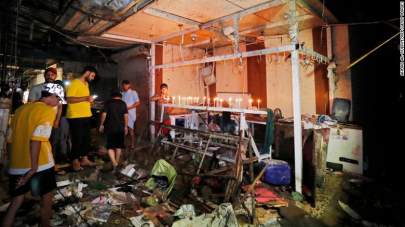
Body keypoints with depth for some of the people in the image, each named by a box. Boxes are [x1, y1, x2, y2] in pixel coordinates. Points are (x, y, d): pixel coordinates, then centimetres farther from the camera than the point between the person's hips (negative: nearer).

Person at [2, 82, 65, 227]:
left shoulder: (20, 109, 11)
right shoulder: (48, 111, -11)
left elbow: (11, 138, 14)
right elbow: (36, 139, -22)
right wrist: (33, 167, -20)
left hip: (16, 165, 6)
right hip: (40, 164, -6)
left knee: (16, 200, 19)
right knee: (46, 197, 15)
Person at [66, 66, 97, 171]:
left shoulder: (86, 84, 16)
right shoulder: (74, 83, -11)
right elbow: (69, 99, -19)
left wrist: (89, 101, 8)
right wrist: (86, 98, -24)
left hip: (86, 116, 8)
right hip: (76, 117, -8)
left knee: (86, 138, 13)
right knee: (77, 139, 0)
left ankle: (84, 159, 25)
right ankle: (75, 161, 15)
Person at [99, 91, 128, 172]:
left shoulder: (108, 103, 1)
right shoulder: (123, 103, 5)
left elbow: (104, 114, -4)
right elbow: (126, 115, 1)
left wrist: (101, 125, 6)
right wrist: (126, 127, 8)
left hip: (110, 127, -2)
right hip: (120, 127, 2)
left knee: (110, 146, 1)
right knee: (118, 145, 14)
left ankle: (114, 163, -15)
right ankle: (117, 162, 24)